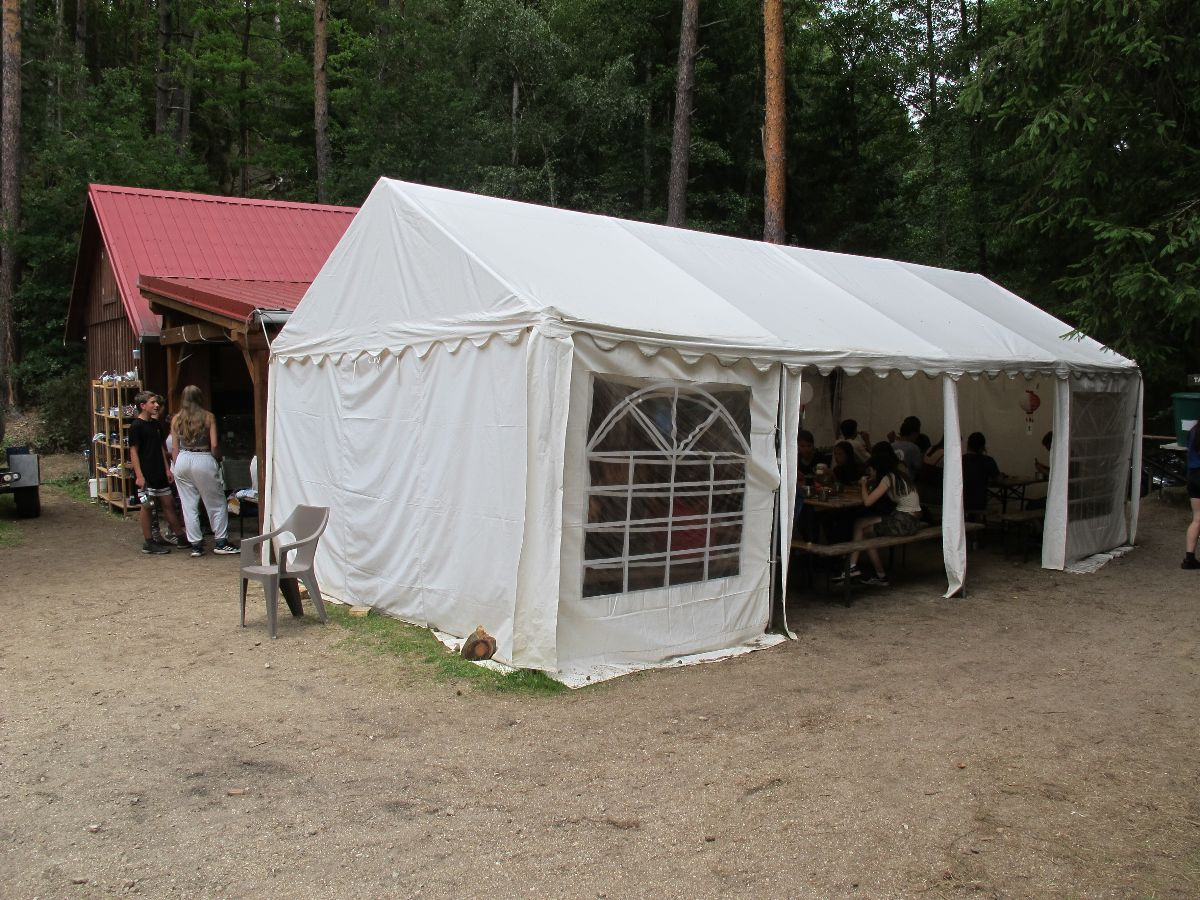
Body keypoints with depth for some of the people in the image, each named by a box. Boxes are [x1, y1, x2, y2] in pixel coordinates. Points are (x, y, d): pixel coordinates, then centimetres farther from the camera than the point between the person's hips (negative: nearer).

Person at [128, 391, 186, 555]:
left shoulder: (155, 424, 13)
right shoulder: (136, 426, -11)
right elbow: (133, 451, -14)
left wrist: (167, 468, 14)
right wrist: (139, 475, -19)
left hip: (159, 474, 8)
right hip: (146, 475, -8)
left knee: (167, 503, 11)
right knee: (147, 506, -1)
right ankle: (148, 543, 6)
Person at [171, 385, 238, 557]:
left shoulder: (176, 419, 6)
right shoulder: (208, 417, -3)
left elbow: (175, 447, 7)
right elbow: (214, 444, -7)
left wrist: (177, 467, 15)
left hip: (182, 460, 3)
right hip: (203, 459, -3)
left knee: (188, 505, 8)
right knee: (216, 503, 8)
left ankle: (196, 545, 10)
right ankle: (220, 542, 7)